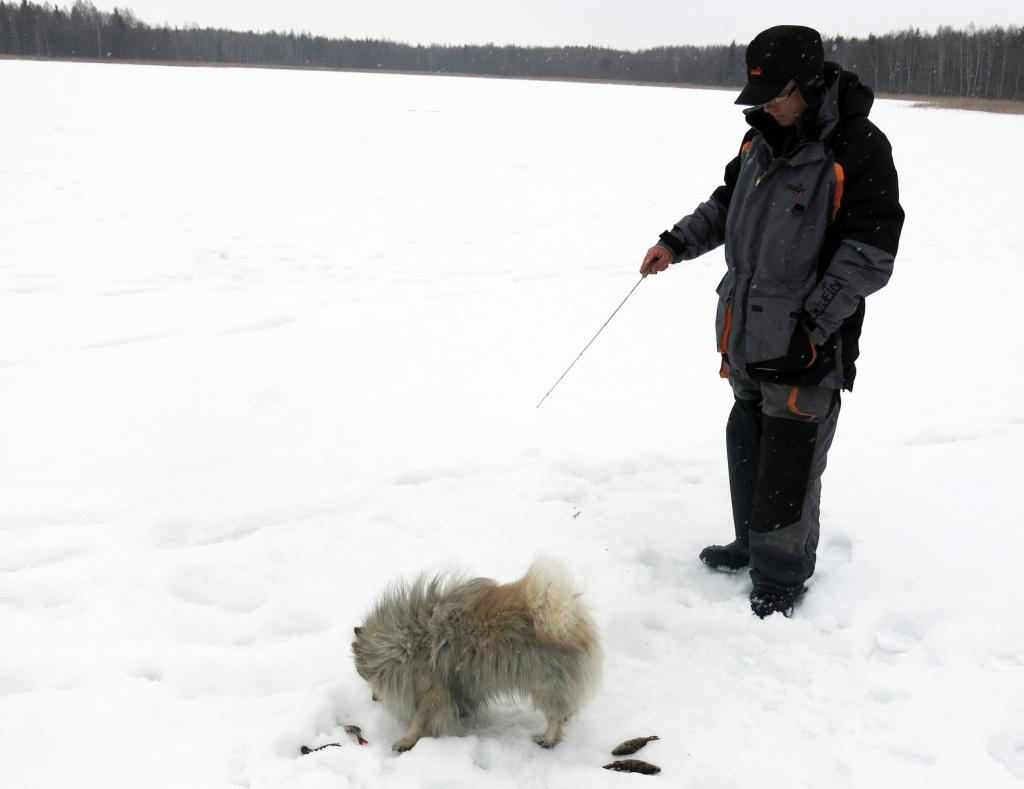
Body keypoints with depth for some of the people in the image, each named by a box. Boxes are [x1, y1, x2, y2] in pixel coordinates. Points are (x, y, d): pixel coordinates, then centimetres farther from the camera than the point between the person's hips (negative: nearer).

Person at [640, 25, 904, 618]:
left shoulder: (859, 148, -15)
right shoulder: (763, 136, 9)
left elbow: (869, 256, -17)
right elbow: (728, 203, 24)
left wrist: (811, 326, -19)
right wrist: (679, 243, 10)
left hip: (806, 344, -7)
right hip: (747, 334, 8)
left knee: (789, 459, 1)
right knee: (747, 441, 18)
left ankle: (783, 573, 20)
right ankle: (753, 543, 38)